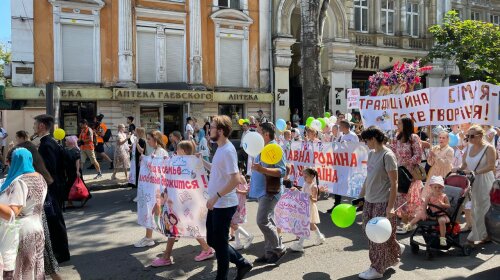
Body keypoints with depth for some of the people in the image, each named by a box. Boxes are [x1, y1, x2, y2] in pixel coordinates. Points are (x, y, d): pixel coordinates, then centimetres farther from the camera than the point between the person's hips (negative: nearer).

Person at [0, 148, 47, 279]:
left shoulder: (20, 182, -21)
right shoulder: (40, 178, 5)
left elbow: (11, 214, -28)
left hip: (21, 234, -8)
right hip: (36, 229, 8)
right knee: (33, 269, 16)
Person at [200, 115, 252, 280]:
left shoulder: (228, 150, -21)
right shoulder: (221, 148, 10)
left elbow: (235, 180, -27)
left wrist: (216, 196, -24)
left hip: (224, 205, -10)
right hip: (216, 204, 10)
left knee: (219, 243, 6)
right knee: (212, 240, 19)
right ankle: (242, 263, 31)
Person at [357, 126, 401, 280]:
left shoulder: (387, 155, -16)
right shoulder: (371, 153, 8)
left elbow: (394, 183, -16)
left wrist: (390, 206, -19)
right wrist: (361, 196, 19)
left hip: (382, 203, -8)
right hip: (369, 201, 8)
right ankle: (396, 249, 39)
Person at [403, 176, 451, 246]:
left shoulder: (444, 196, -5)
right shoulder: (430, 195, -2)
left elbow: (448, 206, -4)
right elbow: (425, 204, -4)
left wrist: (442, 204, -24)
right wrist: (424, 213, -12)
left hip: (440, 214, -3)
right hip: (430, 213, 3)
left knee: (442, 221, -30)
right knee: (420, 214, -6)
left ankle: (442, 238, -19)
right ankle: (410, 224, 11)